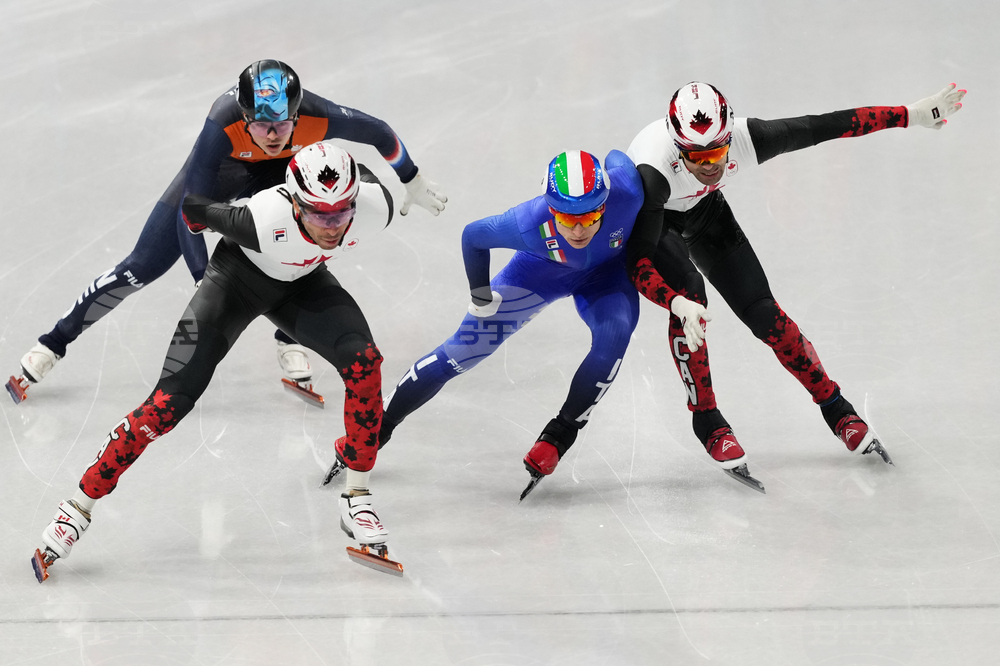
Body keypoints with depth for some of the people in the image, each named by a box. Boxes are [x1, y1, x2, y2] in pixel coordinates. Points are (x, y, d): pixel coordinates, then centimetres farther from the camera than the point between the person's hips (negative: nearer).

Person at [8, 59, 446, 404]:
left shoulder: (319, 119, -38)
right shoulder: (224, 125, -44)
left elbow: (379, 134, -16)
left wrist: (412, 183, -1)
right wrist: (205, 283, -38)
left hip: (276, 173, 2)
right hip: (218, 168, -2)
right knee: (143, 266, -4)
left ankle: (290, 344, -9)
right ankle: (50, 348, 6)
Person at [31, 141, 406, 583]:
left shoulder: (377, 206, -33)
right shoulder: (262, 220, -42)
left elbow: (362, 174, -7)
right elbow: (194, 204, -21)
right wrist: (199, 213, 2)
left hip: (303, 282, 4)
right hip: (238, 279, -4)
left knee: (363, 360, -22)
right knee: (169, 403, -11)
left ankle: (356, 498, -7)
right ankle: (81, 506, 4)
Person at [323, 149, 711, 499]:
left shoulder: (627, 191, -41)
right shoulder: (530, 223, -41)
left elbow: (616, 157, -14)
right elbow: (473, 237, -20)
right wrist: (481, 299, -8)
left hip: (606, 272, 1)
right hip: (542, 269, -1)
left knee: (613, 336, -30)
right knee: (463, 350, -3)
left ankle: (559, 435, -10)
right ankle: (377, 427, 15)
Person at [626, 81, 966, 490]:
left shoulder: (746, 140, -34)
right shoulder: (653, 171, -44)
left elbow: (824, 127, -25)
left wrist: (916, 114, -22)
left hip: (704, 211, 3)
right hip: (645, 217, -3)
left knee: (762, 313, -5)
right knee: (689, 292, -28)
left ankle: (835, 409, 13)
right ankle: (706, 420, -9)